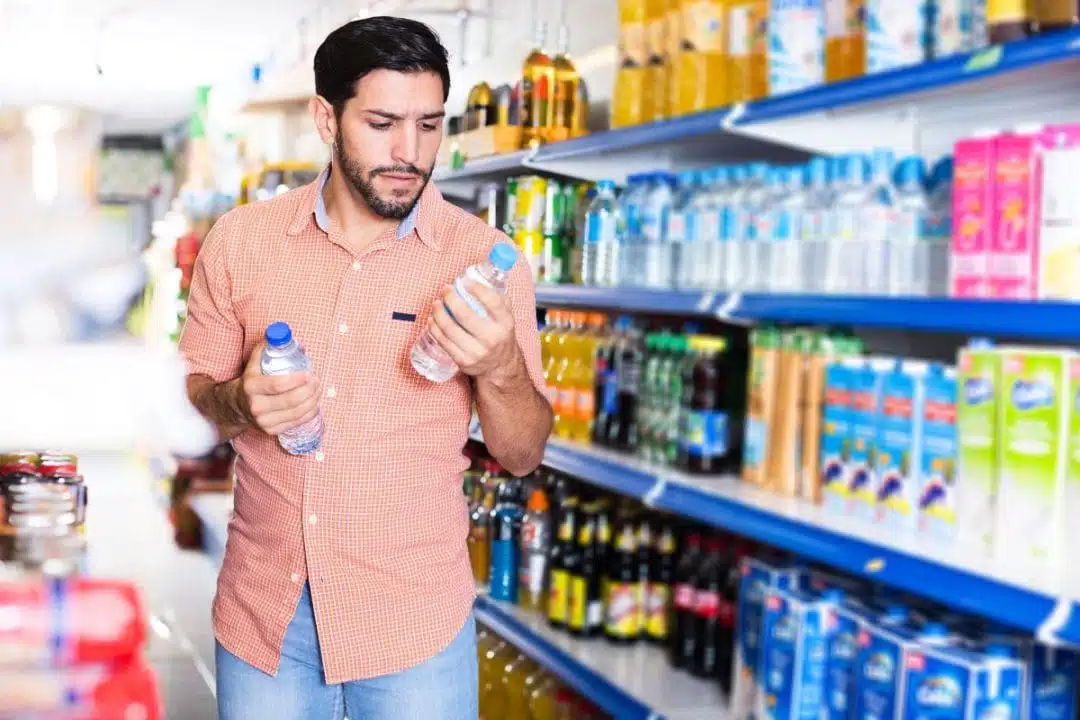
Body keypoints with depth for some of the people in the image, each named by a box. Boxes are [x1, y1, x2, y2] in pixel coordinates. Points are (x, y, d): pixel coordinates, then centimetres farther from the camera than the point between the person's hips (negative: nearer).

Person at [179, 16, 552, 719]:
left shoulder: (484, 257, -7)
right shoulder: (241, 239, -2)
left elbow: (524, 455, -3)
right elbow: (188, 394, 6)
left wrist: (500, 368, -24)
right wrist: (239, 402, -16)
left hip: (416, 617, -1)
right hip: (262, 607, 2)